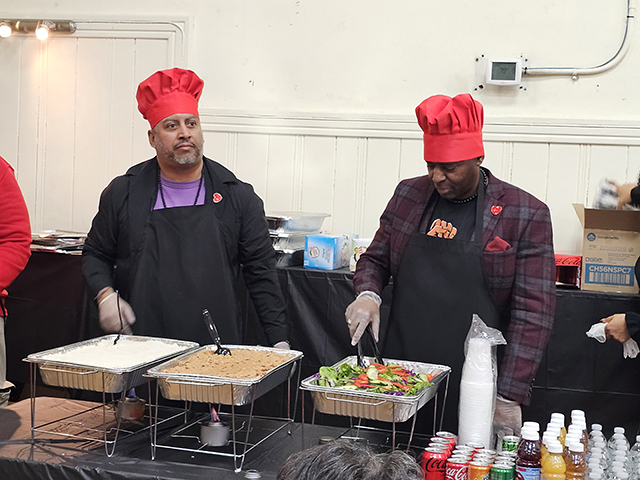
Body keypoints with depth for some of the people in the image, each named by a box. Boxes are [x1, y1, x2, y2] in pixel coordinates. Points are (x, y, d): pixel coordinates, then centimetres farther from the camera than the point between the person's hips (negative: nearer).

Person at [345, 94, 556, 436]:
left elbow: (533, 312, -8)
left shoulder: (525, 214, -6)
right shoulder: (409, 195, 7)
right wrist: (367, 294, -4)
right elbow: (375, 258, 20)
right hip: (398, 378, 4)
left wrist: (509, 397, -14)